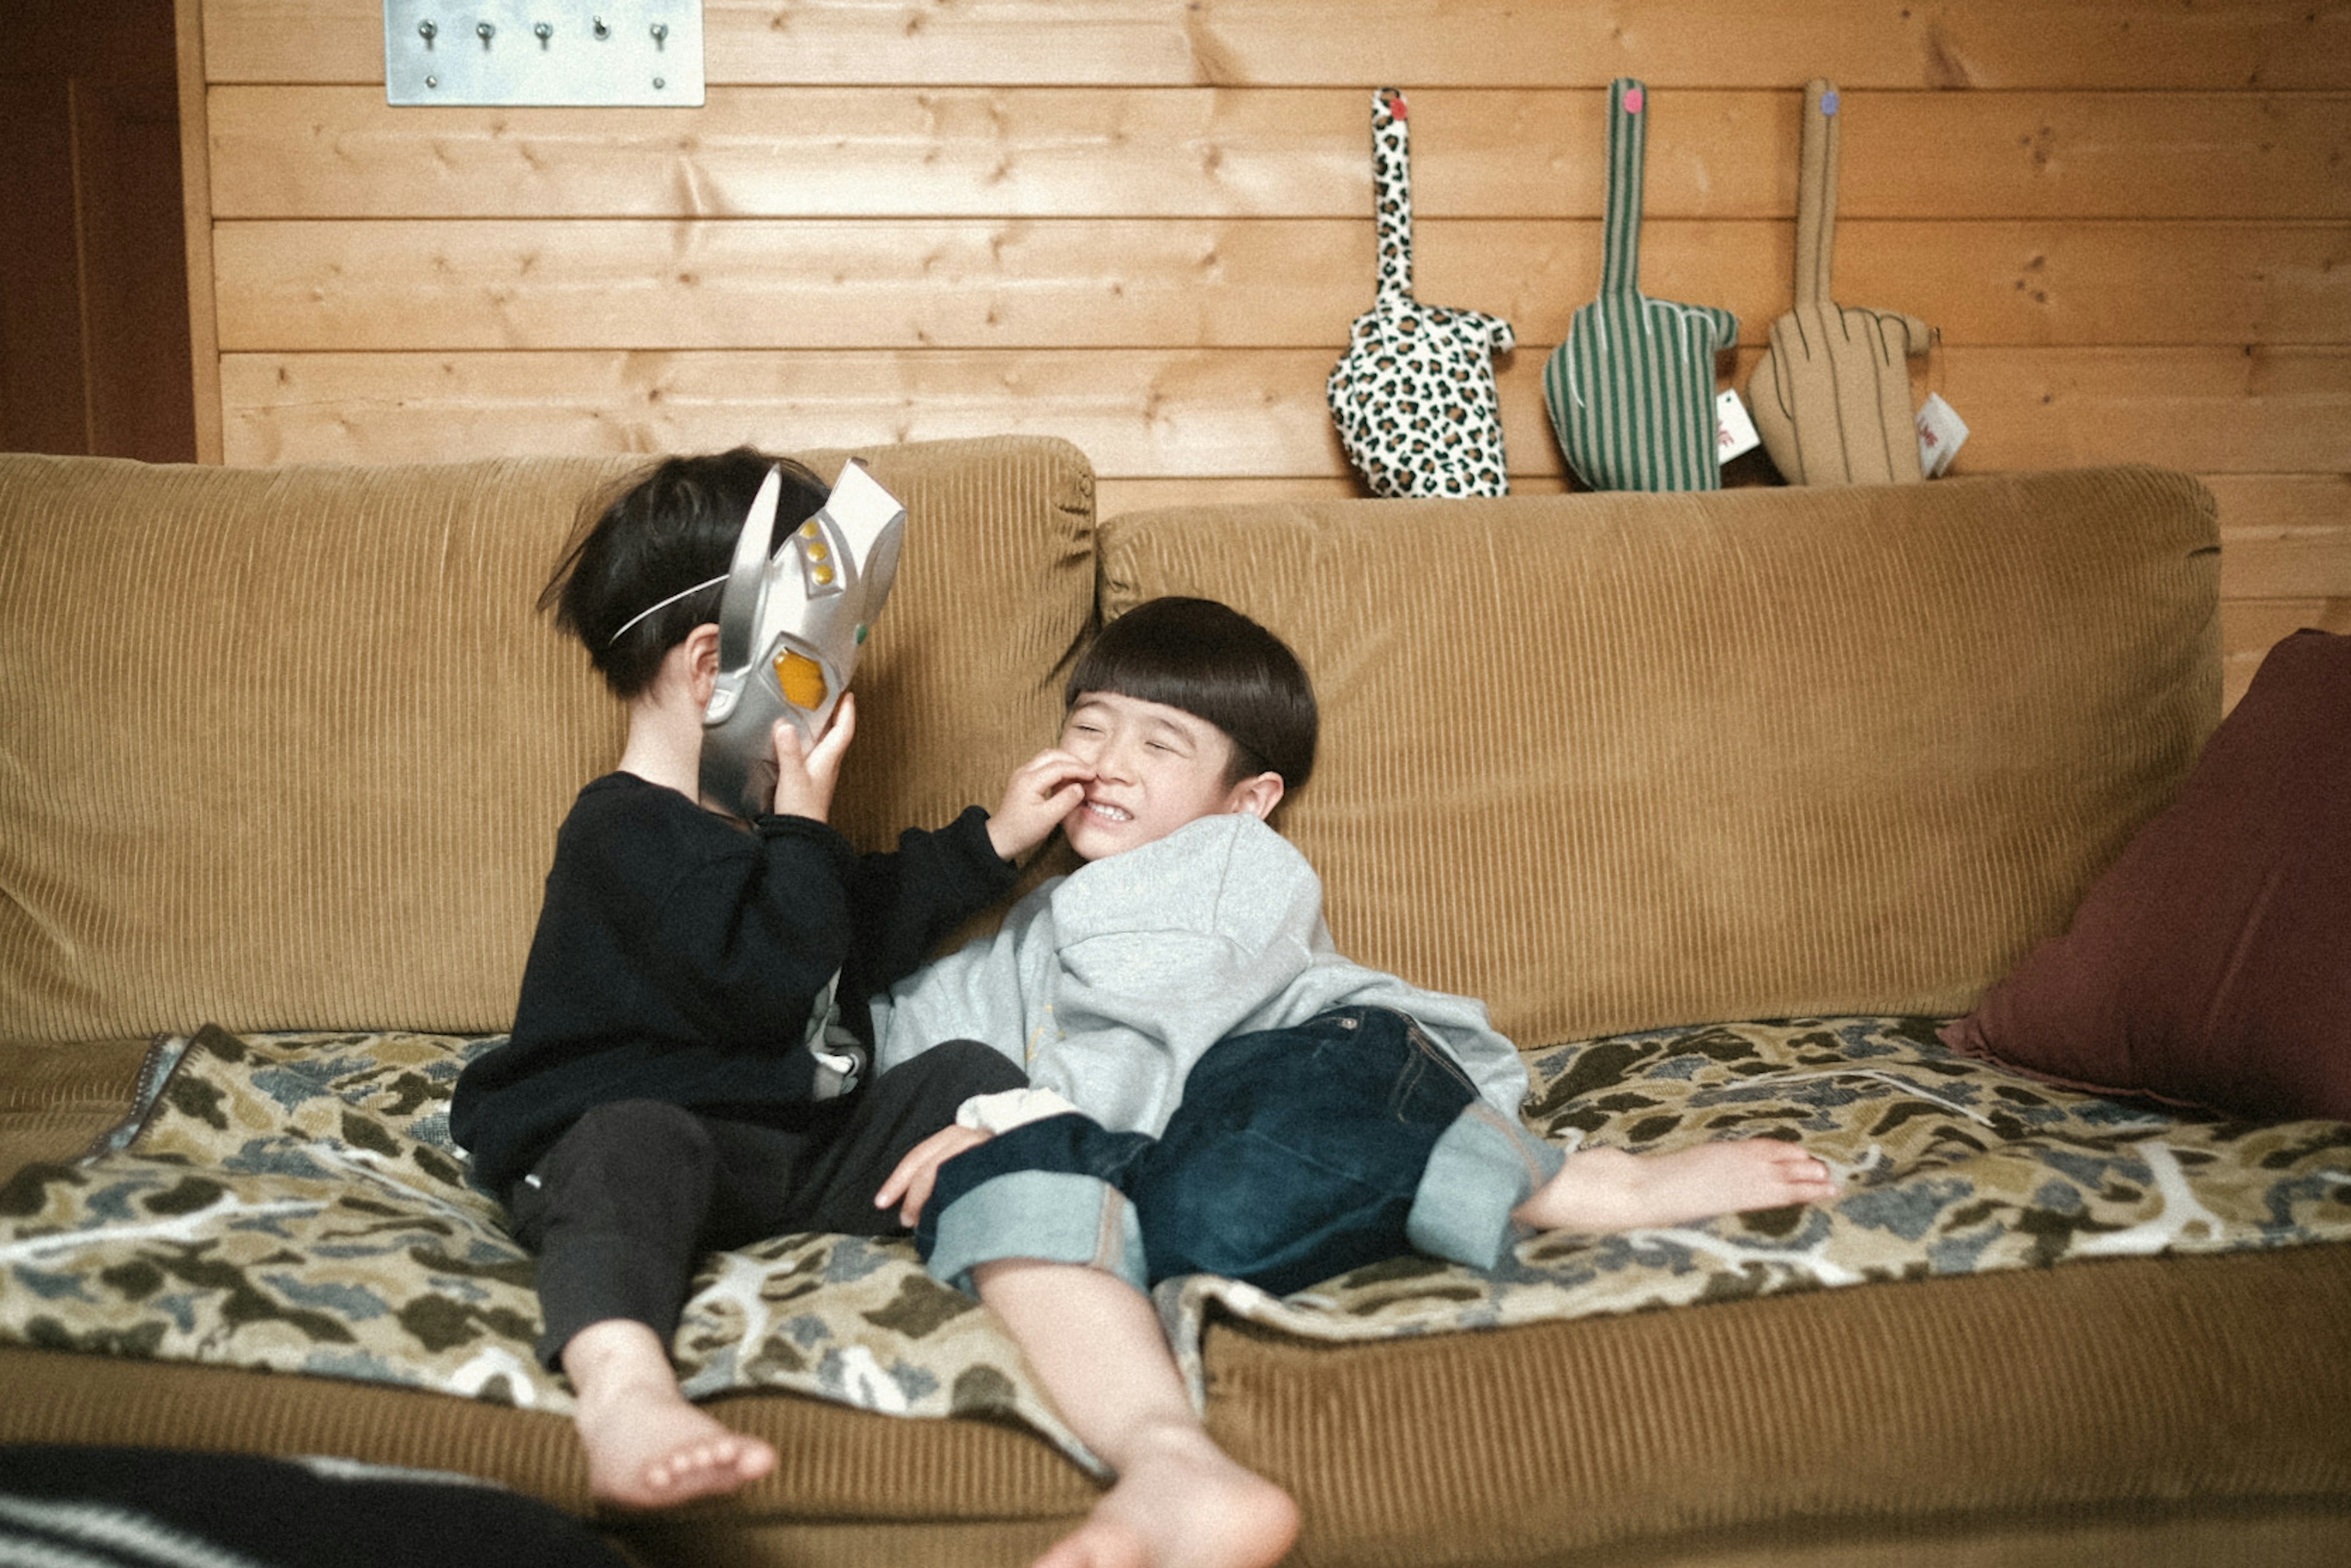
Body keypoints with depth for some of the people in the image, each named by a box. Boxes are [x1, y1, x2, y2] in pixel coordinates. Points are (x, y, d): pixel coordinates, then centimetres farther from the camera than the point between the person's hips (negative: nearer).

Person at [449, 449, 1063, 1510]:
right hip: (632, 1127, -10)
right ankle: (621, 1389, -69)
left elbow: (866, 937, 36)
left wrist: (991, 843, 33)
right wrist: (804, 820, -15)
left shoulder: (751, 812, 23)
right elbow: (765, 983, -23)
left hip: (799, 1146, 10)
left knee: (966, 1077, 2)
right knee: (639, 1143, -42)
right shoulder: (628, 834, -11)